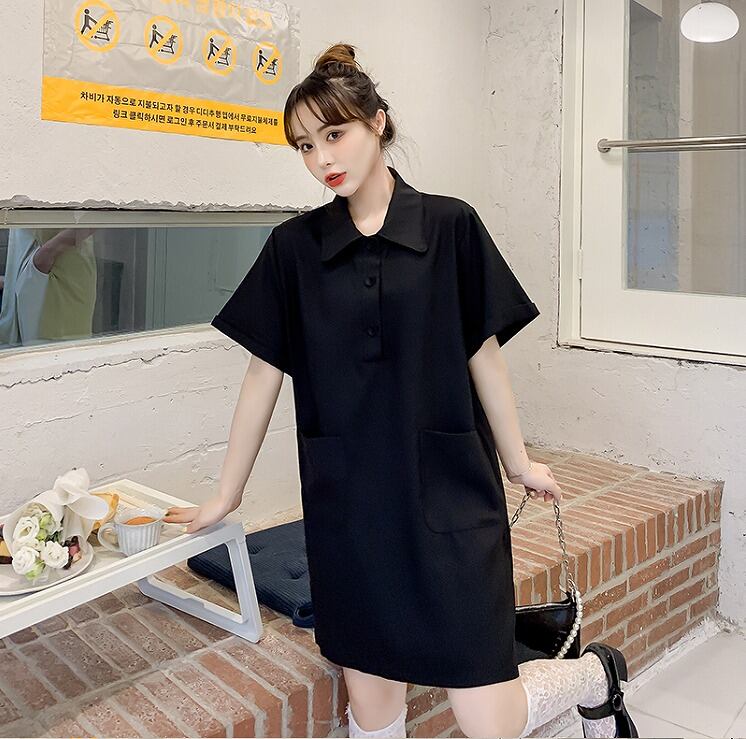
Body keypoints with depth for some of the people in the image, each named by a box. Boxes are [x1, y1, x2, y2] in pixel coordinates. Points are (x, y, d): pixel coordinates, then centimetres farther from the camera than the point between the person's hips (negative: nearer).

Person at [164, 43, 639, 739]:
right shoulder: (293, 247, 2)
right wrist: (225, 497, 9)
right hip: (347, 500, 2)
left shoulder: (450, 225, -2)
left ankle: (596, 672, 32)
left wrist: (518, 462, 11)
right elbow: (264, 373, 5)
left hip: (449, 491, -2)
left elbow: (483, 352, 4)